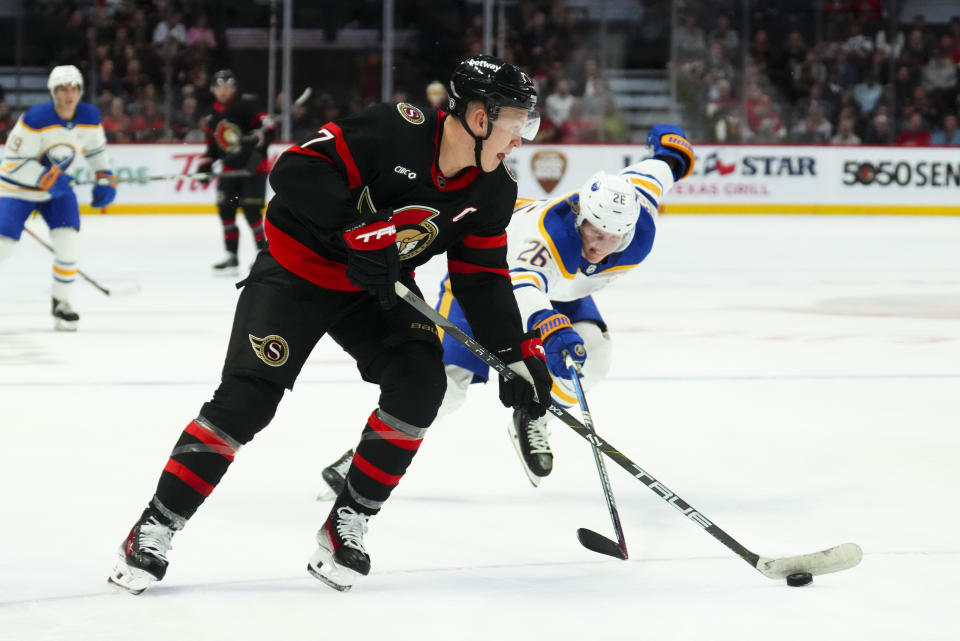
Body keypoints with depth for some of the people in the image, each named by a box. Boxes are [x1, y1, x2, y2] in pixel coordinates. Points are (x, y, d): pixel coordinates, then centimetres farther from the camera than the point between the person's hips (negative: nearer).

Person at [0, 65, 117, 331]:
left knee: (67, 243, -12)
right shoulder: (35, 119, -28)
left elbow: (97, 149, 11)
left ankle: (61, 303, 5)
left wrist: (105, 179, 1)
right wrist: (46, 179, -32)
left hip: (57, 188, 4)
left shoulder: (89, 117, -10)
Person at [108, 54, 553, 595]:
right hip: (298, 271, -6)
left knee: (420, 383, -17)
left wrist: (520, 353, -7)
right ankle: (155, 529, -2)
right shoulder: (395, 131, -28)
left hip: (381, 287, 6)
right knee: (245, 401, -13)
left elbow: (482, 277, 1)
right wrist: (360, 230, -38)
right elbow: (297, 170, -32)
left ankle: (347, 525, -2)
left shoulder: (494, 191, -7)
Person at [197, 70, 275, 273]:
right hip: (230, 169, 7)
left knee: (251, 209, -12)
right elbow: (212, 144, 18)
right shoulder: (213, 115, 9)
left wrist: (256, 139, -36)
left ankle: (264, 251, 0)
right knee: (225, 209, 2)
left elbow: (269, 127, -18)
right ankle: (231, 256, 9)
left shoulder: (245, 107, -13)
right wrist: (205, 165, 6)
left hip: (253, 166, -7)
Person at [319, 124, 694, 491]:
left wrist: (670, 147, 18)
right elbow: (523, 286, -64)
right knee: (450, 378, -19)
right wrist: (552, 329, -83)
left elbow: (661, 167, -6)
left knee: (592, 353, -21)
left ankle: (532, 421, 3)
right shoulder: (549, 233, -45)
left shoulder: (638, 217, -27)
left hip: (559, 288, 6)